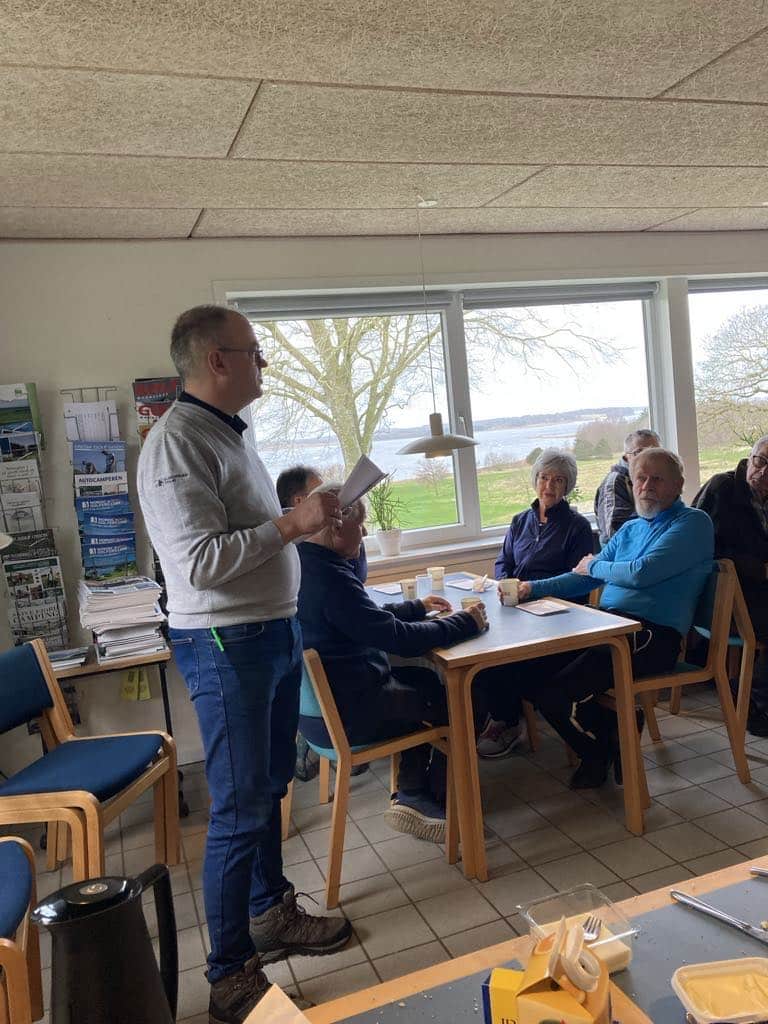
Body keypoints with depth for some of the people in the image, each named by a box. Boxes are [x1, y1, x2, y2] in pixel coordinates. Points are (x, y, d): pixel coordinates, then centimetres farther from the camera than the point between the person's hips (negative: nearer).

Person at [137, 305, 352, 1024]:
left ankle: (271, 914, 39)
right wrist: (291, 524, -22)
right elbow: (200, 560, -27)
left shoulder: (228, 432, 12)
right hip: (226, 646, -9)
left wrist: (313, 523, 11)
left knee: (269, 788, 20)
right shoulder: (175, 443, -19)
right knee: (240, 809, 1)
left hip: (275, 629, 9)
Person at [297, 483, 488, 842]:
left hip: (315, 703, 10)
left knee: (424, 679, 23)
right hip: (344, 717, -10)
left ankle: (410, 794, 24)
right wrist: (465, 622, -13)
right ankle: (438, 801, 24)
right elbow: (398, 638, -25)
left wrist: (417, 607, 24)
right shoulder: (329, 577, -27)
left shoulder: (301, 564, 5)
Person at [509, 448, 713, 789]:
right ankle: (613, 731, 11)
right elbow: (586, 578, 22)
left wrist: (594, 566, 3)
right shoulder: (629, 529, 23)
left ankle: (602, 750, 10)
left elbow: (642, 573, -16)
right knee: (527, 675, -3)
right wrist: (533, 588, 7)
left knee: (557, 694, -23)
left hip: (651, 635, -8)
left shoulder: (693, 523, -3)